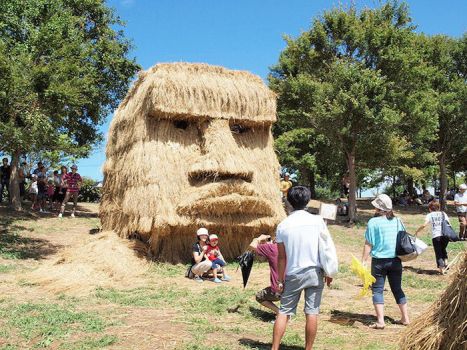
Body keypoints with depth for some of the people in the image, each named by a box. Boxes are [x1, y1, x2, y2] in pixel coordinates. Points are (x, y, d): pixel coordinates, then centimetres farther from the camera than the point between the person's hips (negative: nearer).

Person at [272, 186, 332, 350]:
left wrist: (280, 281, 5)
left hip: (293, 275, 0)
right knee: (312, 313, 7)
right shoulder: (318, 221, -5)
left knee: (283, 312, 8)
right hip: (315, 273, 0)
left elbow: (281, 257, -1)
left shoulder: (283, 225, -4)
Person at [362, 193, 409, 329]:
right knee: (397, 289, 17)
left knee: (377, 290, 4)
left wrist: (363, 261, -8)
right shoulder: (397, 221, 4)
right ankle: (405, 318, 23)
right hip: (396, 260, 5)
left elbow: (368, 244, -11)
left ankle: (380, 321, -2)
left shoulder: (373, 222, -11)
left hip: (379, 261, -5)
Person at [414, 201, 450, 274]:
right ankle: (445, 262, 10)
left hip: (436, 236, -3)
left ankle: (441, 269, -7)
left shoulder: (429, 215, 8)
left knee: (438, 252, 3)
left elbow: (424, 225, -5)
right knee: (443, 249, 26)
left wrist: (417, 231, 5)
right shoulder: (443, 214, 17)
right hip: (445, 235, 3)